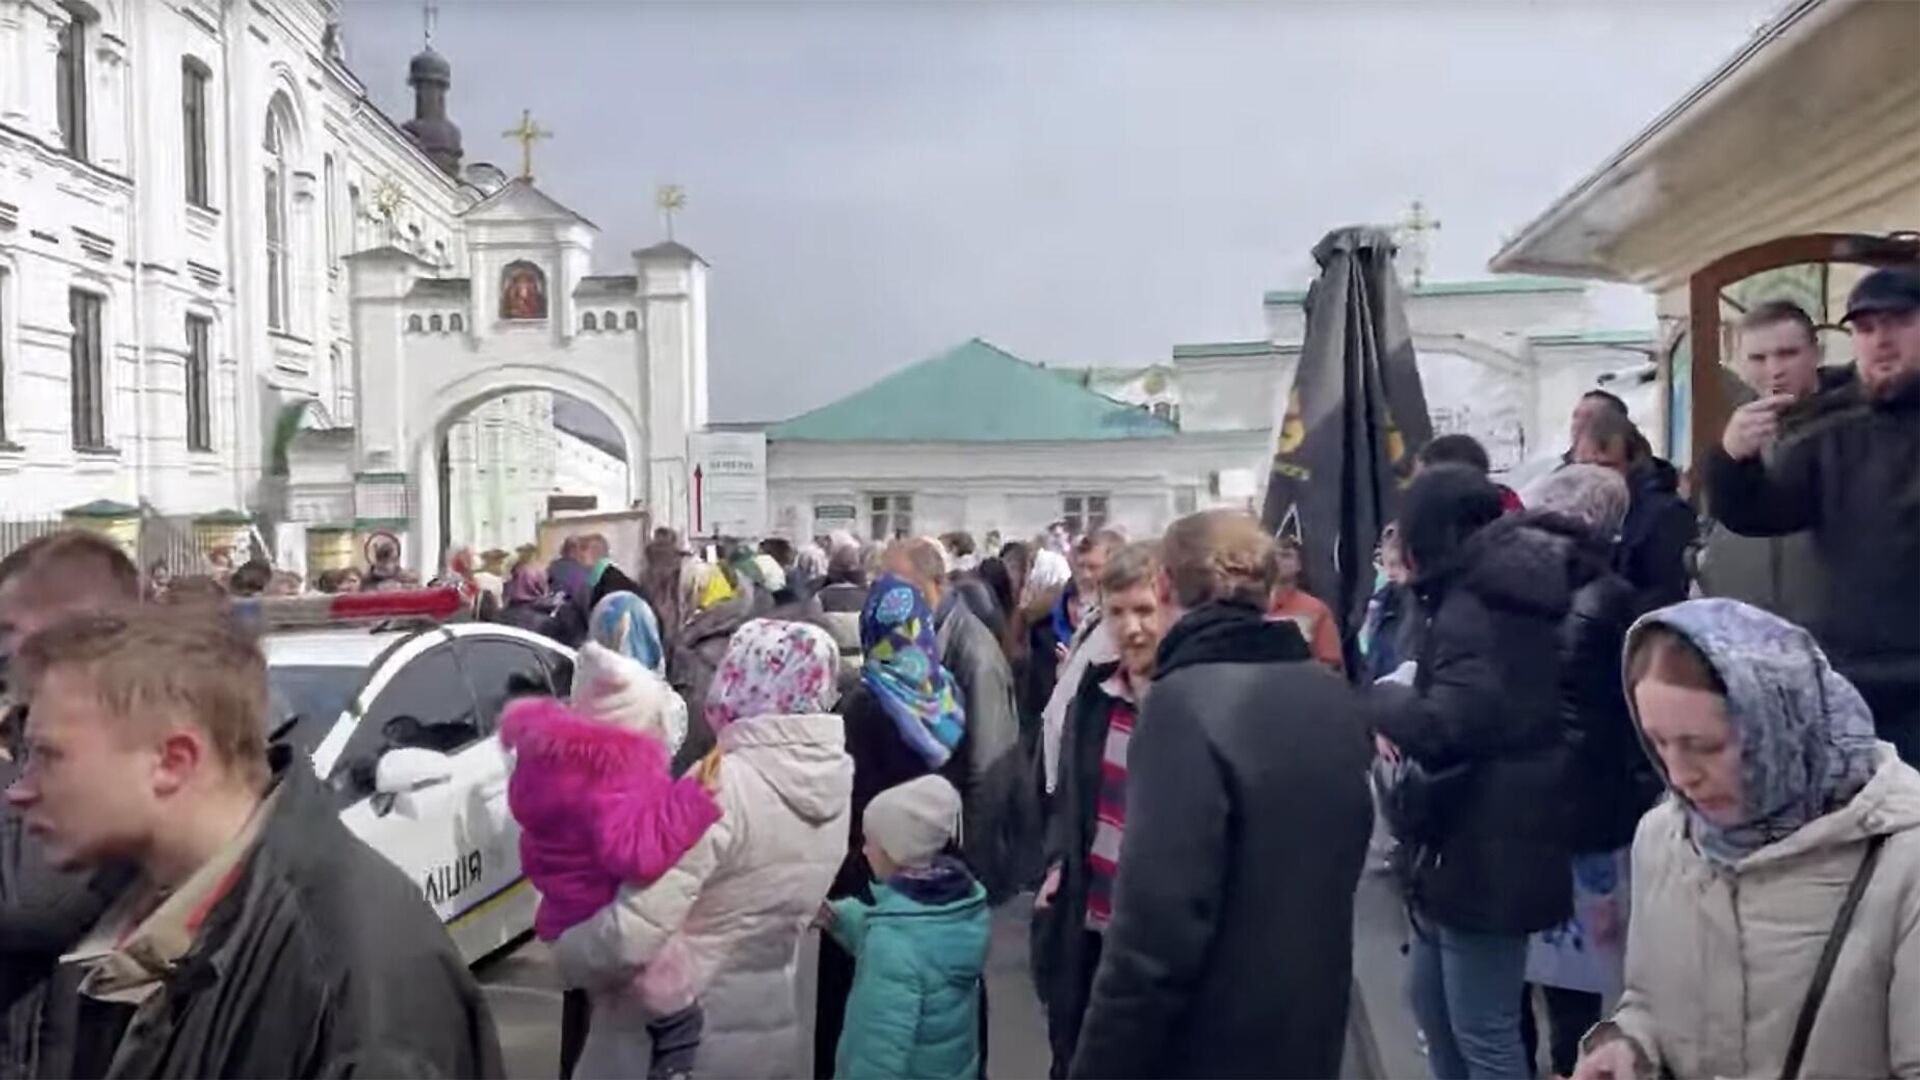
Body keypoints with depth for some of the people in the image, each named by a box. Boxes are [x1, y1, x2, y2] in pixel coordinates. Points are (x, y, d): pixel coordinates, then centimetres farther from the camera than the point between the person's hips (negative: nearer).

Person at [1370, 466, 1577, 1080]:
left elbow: (1449, 722, -27)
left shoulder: (1471, 605, -18)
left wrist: (1383, 700, -9)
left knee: (1481, 1029, 2)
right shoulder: (1519, 591, 11)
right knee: (1430, 997, 23)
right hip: (1480, 836, 10)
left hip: (1485, 845, -10)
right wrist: (1404, 711, 4)